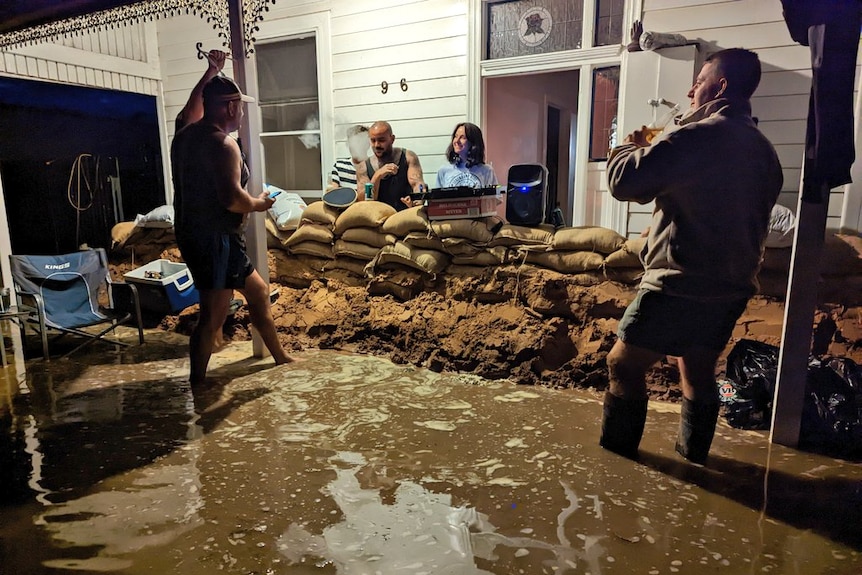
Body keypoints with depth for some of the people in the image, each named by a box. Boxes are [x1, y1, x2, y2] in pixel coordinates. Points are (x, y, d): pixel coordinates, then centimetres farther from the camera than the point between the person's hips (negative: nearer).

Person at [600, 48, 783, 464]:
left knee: (624, 364, 2)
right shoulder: (763, 149, 12)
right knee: (699, 369, 19)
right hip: (733, 285, 9)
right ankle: (693, 458, 29)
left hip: (681, 284, -8)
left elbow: (624, 182, -17)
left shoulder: (697, 136, -17)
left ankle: (614, 460, 8)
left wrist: (629, 148, 5)